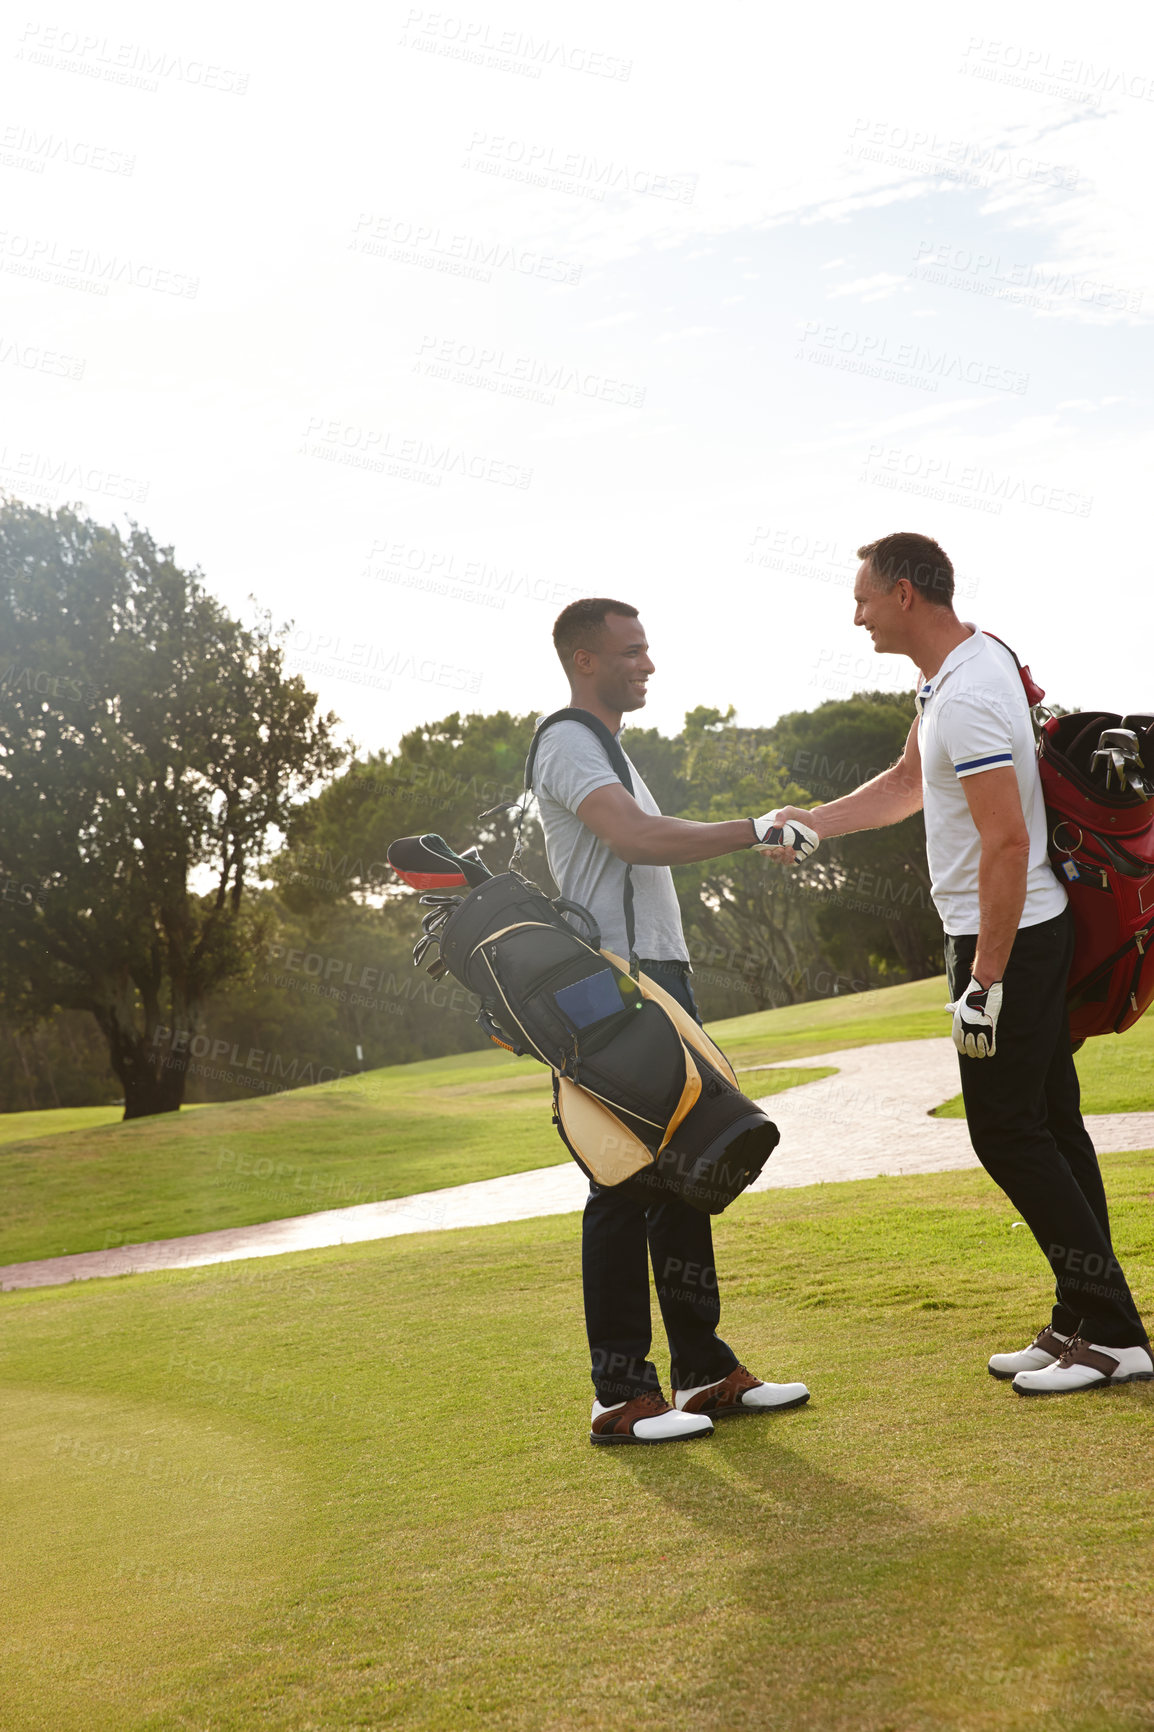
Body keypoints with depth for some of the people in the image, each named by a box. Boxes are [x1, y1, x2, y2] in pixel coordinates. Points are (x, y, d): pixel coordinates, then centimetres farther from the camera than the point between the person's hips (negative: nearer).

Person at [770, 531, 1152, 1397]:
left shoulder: (968, 696, -21)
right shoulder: (955, 669, 12)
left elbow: (1007, 842, -25)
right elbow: (911, 781, 27)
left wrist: (985, 979, -23)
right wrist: (815, 820, 20)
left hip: (1009, 937, -10)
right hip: (1023, 934, 10)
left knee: (1007, 1131, -6)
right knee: (1048, 1124, 12)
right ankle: (1084, 1323, 20)